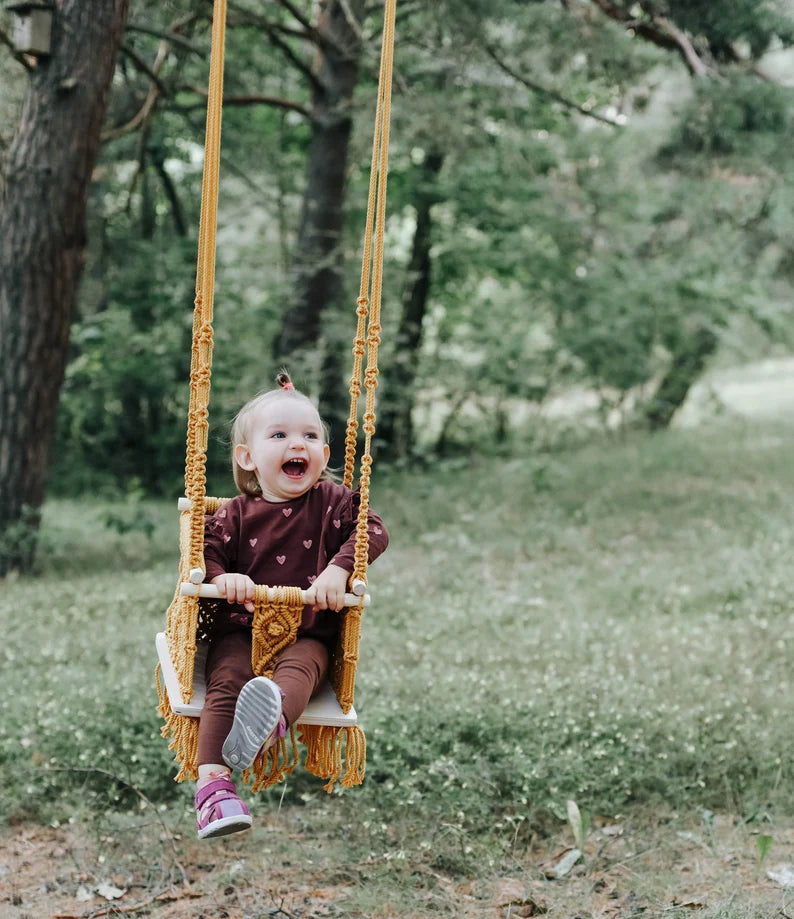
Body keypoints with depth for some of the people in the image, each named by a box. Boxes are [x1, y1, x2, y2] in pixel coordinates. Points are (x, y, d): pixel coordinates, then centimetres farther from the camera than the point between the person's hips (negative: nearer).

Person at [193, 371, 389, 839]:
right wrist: (222, 577, -18)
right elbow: (203, 551, 6)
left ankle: (270, 722, -69)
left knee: (300, 669, -35)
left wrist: (339, 568, -20)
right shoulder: (236, 514, 9)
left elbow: (374, 530, -4)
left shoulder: (332, 502, 8)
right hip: (242, 630, 1)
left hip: (308, 635, -1)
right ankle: (214, 785, -41)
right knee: (226, 681, -28)